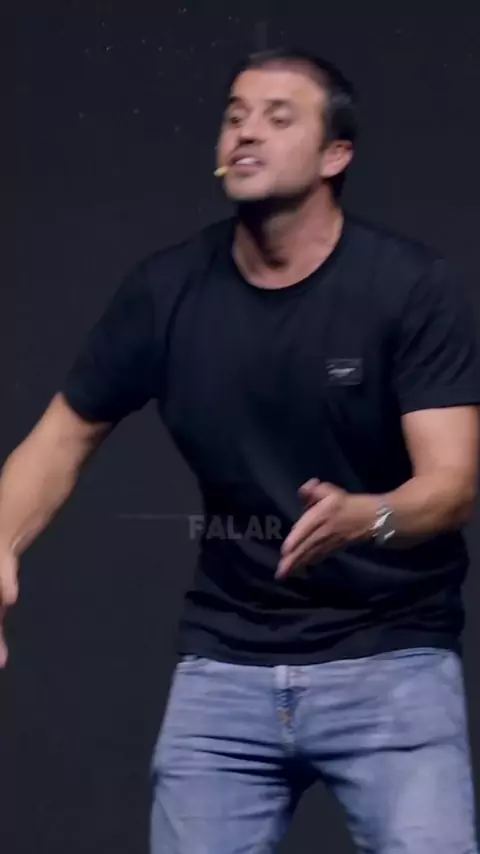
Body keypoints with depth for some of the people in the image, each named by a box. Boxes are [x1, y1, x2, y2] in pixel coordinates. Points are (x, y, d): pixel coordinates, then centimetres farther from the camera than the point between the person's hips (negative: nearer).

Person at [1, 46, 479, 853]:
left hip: (390, 659, -3)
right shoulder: (167, 288, 0)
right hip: (224, 665, 3)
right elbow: (66, 434, 10)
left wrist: (366, 517, -39)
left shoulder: (413, 286, -10)